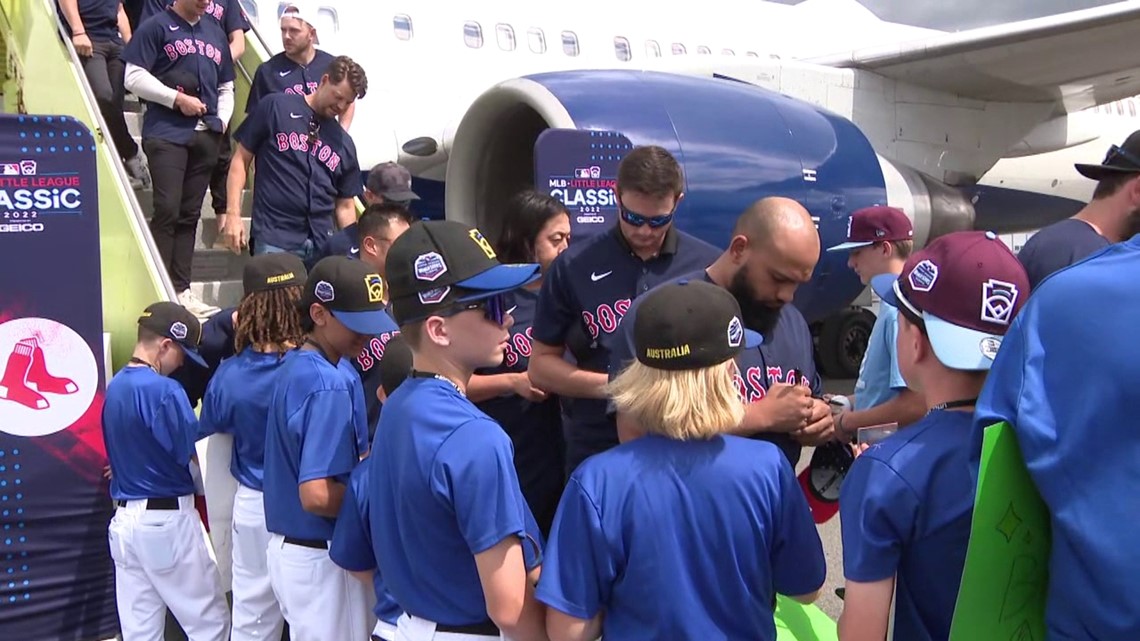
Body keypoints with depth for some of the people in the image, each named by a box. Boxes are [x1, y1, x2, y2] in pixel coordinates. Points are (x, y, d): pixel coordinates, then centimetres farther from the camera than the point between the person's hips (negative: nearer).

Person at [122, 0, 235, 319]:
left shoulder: (215, 32, 19)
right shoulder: (156, 27, 2)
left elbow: (226, 86, 23)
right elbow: (134, 77, -7)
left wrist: (221, 121, 7)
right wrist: (177, 98, -12)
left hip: (206, 135, 5)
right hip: (166, 134, -5)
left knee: (190, 214, 6)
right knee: (167, 210, -12)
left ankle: (181, 290, 9)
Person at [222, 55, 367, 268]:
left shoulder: (344, 144, 16)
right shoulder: (276, 108, 5)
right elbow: (241, 159, 4)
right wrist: (233, 214, -5)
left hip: (323, 244, 4)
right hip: (274, 240, -4)